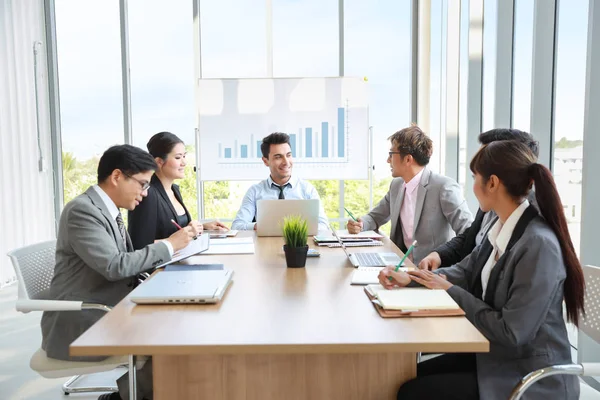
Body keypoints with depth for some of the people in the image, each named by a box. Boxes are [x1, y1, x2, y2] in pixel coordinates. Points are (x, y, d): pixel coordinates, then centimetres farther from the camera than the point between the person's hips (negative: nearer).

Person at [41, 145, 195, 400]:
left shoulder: (107, 209, 10)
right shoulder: (82, 210, -18)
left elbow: (129, 261, 12)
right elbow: (115, 266, -26)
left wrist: (170, 246, -1)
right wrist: (168, 245, -18)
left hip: (107, 308, 9)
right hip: (78, 321, -9)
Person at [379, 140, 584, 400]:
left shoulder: (539, 244, -28)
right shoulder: (501, 228, 0)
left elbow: (512, 333, -27)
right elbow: (466, 272, 8)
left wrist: (451, 291, -16)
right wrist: (409, 279, -5)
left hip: (529, 379, -8)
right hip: (496, 355, 8)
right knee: (412, 377, 6)